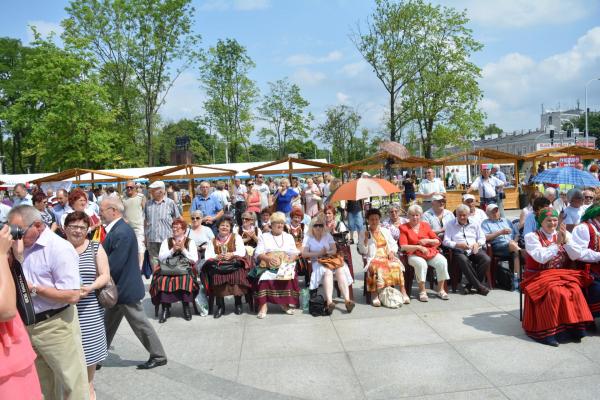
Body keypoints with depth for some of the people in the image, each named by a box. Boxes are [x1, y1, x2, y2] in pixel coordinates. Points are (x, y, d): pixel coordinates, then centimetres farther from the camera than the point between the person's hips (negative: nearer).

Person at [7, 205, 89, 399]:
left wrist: (34, 288, -18)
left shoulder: (59, 249, -18)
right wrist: (16, 255, -5)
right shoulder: (25, 246, 6)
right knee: (42, 383, 22)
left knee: (71, 383, 5)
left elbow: (72, 295, -23)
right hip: (29, 325, 8)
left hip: (55, 325, -8)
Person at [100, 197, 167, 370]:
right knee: (108, 324, 20)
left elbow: (114, 265, -25)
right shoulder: (115, 229, 6)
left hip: (125, 288, -9)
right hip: (118, 288, 9)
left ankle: (158, 356, 18)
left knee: (140, 323, 4)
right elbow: (107, 257, 11)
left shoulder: (122, 232, -25)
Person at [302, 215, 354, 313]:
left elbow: (334, 250, 7)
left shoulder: (328, 235, 16)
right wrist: (318, 253, -13)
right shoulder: (308, 238, 8)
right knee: (328, 272, -35)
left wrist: (327, 252, -15)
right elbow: (304, 254, -5)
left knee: (340, 270, -28)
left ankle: (347, 299, -35)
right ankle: (329, 301, -47)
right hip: (317, 262, -3)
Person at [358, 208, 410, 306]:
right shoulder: (363, 234, 10)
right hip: (374, 259, -3)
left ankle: (403, 291, -28)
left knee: (396, 265, -31)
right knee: (377, 268, -38)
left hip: (388, 257, 3)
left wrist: (392, 252, -2)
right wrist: (366, 239, -11)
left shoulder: (385, 231, 22)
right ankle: (374, 294, -35)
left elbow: (394, 244, 19)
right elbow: (363, 251, 2)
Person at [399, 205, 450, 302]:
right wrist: (419, 247, -15)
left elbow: (438, 242, 13)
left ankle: (440, 289, -11)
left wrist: (427, 241, -7)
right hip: (414, 254, -3)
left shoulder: (425, 225, 14)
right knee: (421, 264, -36)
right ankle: (422, 291, -21)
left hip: (431, 252, 3)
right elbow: (403, 247, -6)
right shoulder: (404, 228, 4)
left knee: (442, 261, -25)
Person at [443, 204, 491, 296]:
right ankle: (478, 286, -29)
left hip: (474, 250, 3)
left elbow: (482, 238, 17)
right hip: (459, 251, -3)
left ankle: (469, 284, -20)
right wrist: (458, 245, -16)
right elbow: (446, 241, 0)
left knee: (486, 259, -27)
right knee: (464, 260, -38)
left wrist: (477, 244, -6)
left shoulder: (474, 224, 22)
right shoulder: (450, 225, 11)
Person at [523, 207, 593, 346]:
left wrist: (566, 240, -11)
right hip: (539, 276, -4)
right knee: (555, 292, -30)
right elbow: (541, 258, -16)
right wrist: (557, 243, -17)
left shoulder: (562, 235, 12)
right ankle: (546, 332, -24)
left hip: (561, 275, 4)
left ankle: (575, 328, -17)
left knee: (575, 289, -25)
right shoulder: (532, 236, -3)